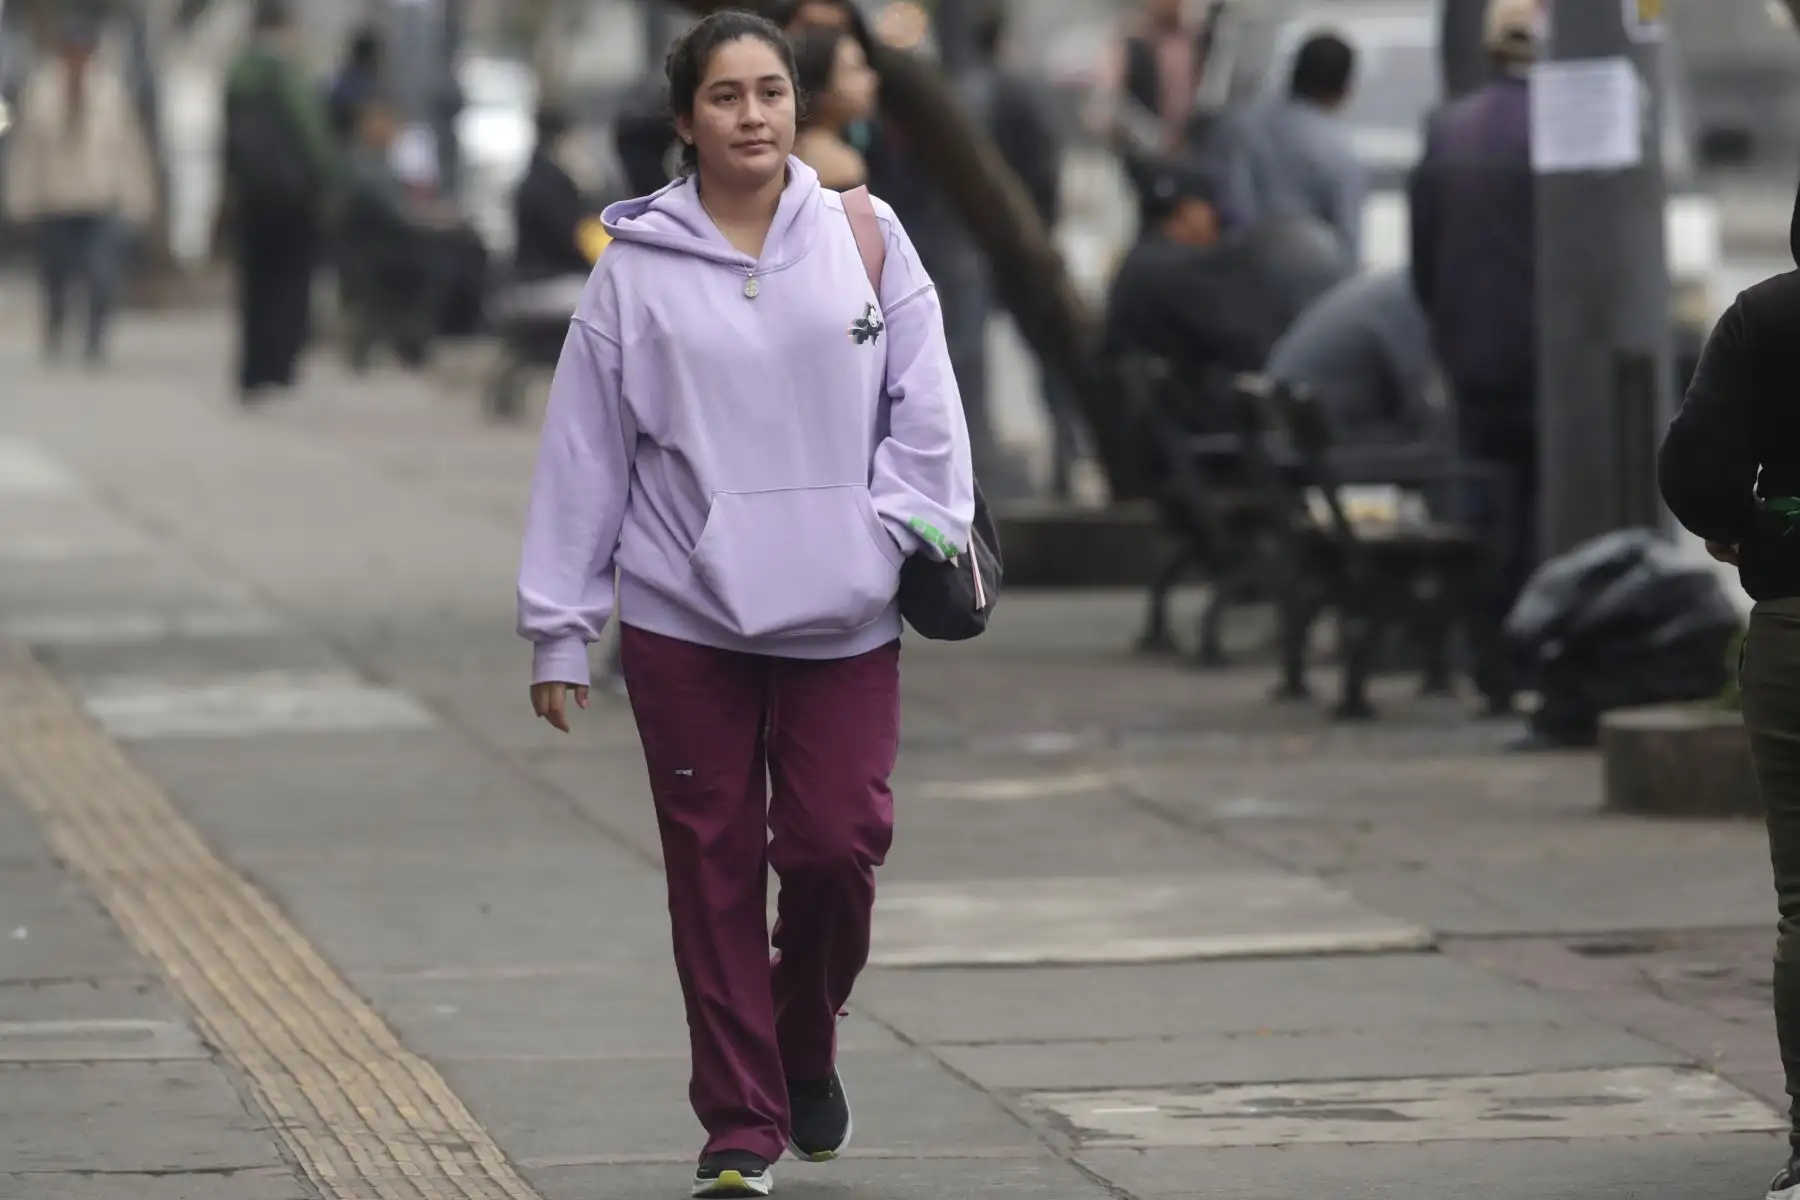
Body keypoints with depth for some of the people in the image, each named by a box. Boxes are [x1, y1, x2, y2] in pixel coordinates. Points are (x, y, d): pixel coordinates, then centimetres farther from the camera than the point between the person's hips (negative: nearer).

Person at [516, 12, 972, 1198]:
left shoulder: (864, 234, 4)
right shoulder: (638, 268, 1)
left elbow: (924, 405, 5)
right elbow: (584, 454, 4)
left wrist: (904, 524, -11)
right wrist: (559, 630, 3)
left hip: (843, 614, 1)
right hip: (685, 620, 0)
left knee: (837, 844, -5)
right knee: (716, 871, 1)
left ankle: (806, 1048, 25)